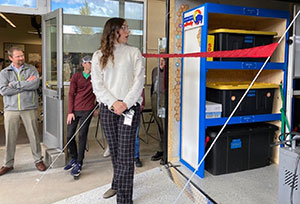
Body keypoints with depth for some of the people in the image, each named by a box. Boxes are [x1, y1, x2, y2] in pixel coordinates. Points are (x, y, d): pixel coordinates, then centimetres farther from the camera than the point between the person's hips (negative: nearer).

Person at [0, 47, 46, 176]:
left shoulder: (31, 69, 6)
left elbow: (35, 84, -13)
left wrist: (14, 84, -11)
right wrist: (25, 84, -10)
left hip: (29, 108, -1)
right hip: (11, 109, 1)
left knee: (33, 135, 5)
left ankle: (38, 160, 21)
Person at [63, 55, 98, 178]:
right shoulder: (76, 76, 4)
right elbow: (71, 94, 2)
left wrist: (97, 108, 11)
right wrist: (70, 111, -4)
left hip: (87, 110, -1)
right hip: (74, 110, 1)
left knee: (82, 135, -2)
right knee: (70, 135, 3)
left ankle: (79, 163, 8)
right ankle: (74, 158, 25)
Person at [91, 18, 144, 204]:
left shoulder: (134, 52, 6)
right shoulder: (99, 56, 10)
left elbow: (139, 80, -2)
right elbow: (97, 84, 2)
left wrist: (125, 103, -14)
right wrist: (113, 103, -11)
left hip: (129, 107, -2)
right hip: (107, 108, 2)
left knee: (125, 153, -5)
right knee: (114, 150, 12)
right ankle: (117, 184, 34)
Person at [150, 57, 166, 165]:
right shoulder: (155, 70, 19)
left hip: (164, 97, -7)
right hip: (155, 97, 7)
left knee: (165, 126, -6)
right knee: (159, 126, 11)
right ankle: (161, 151, 21)